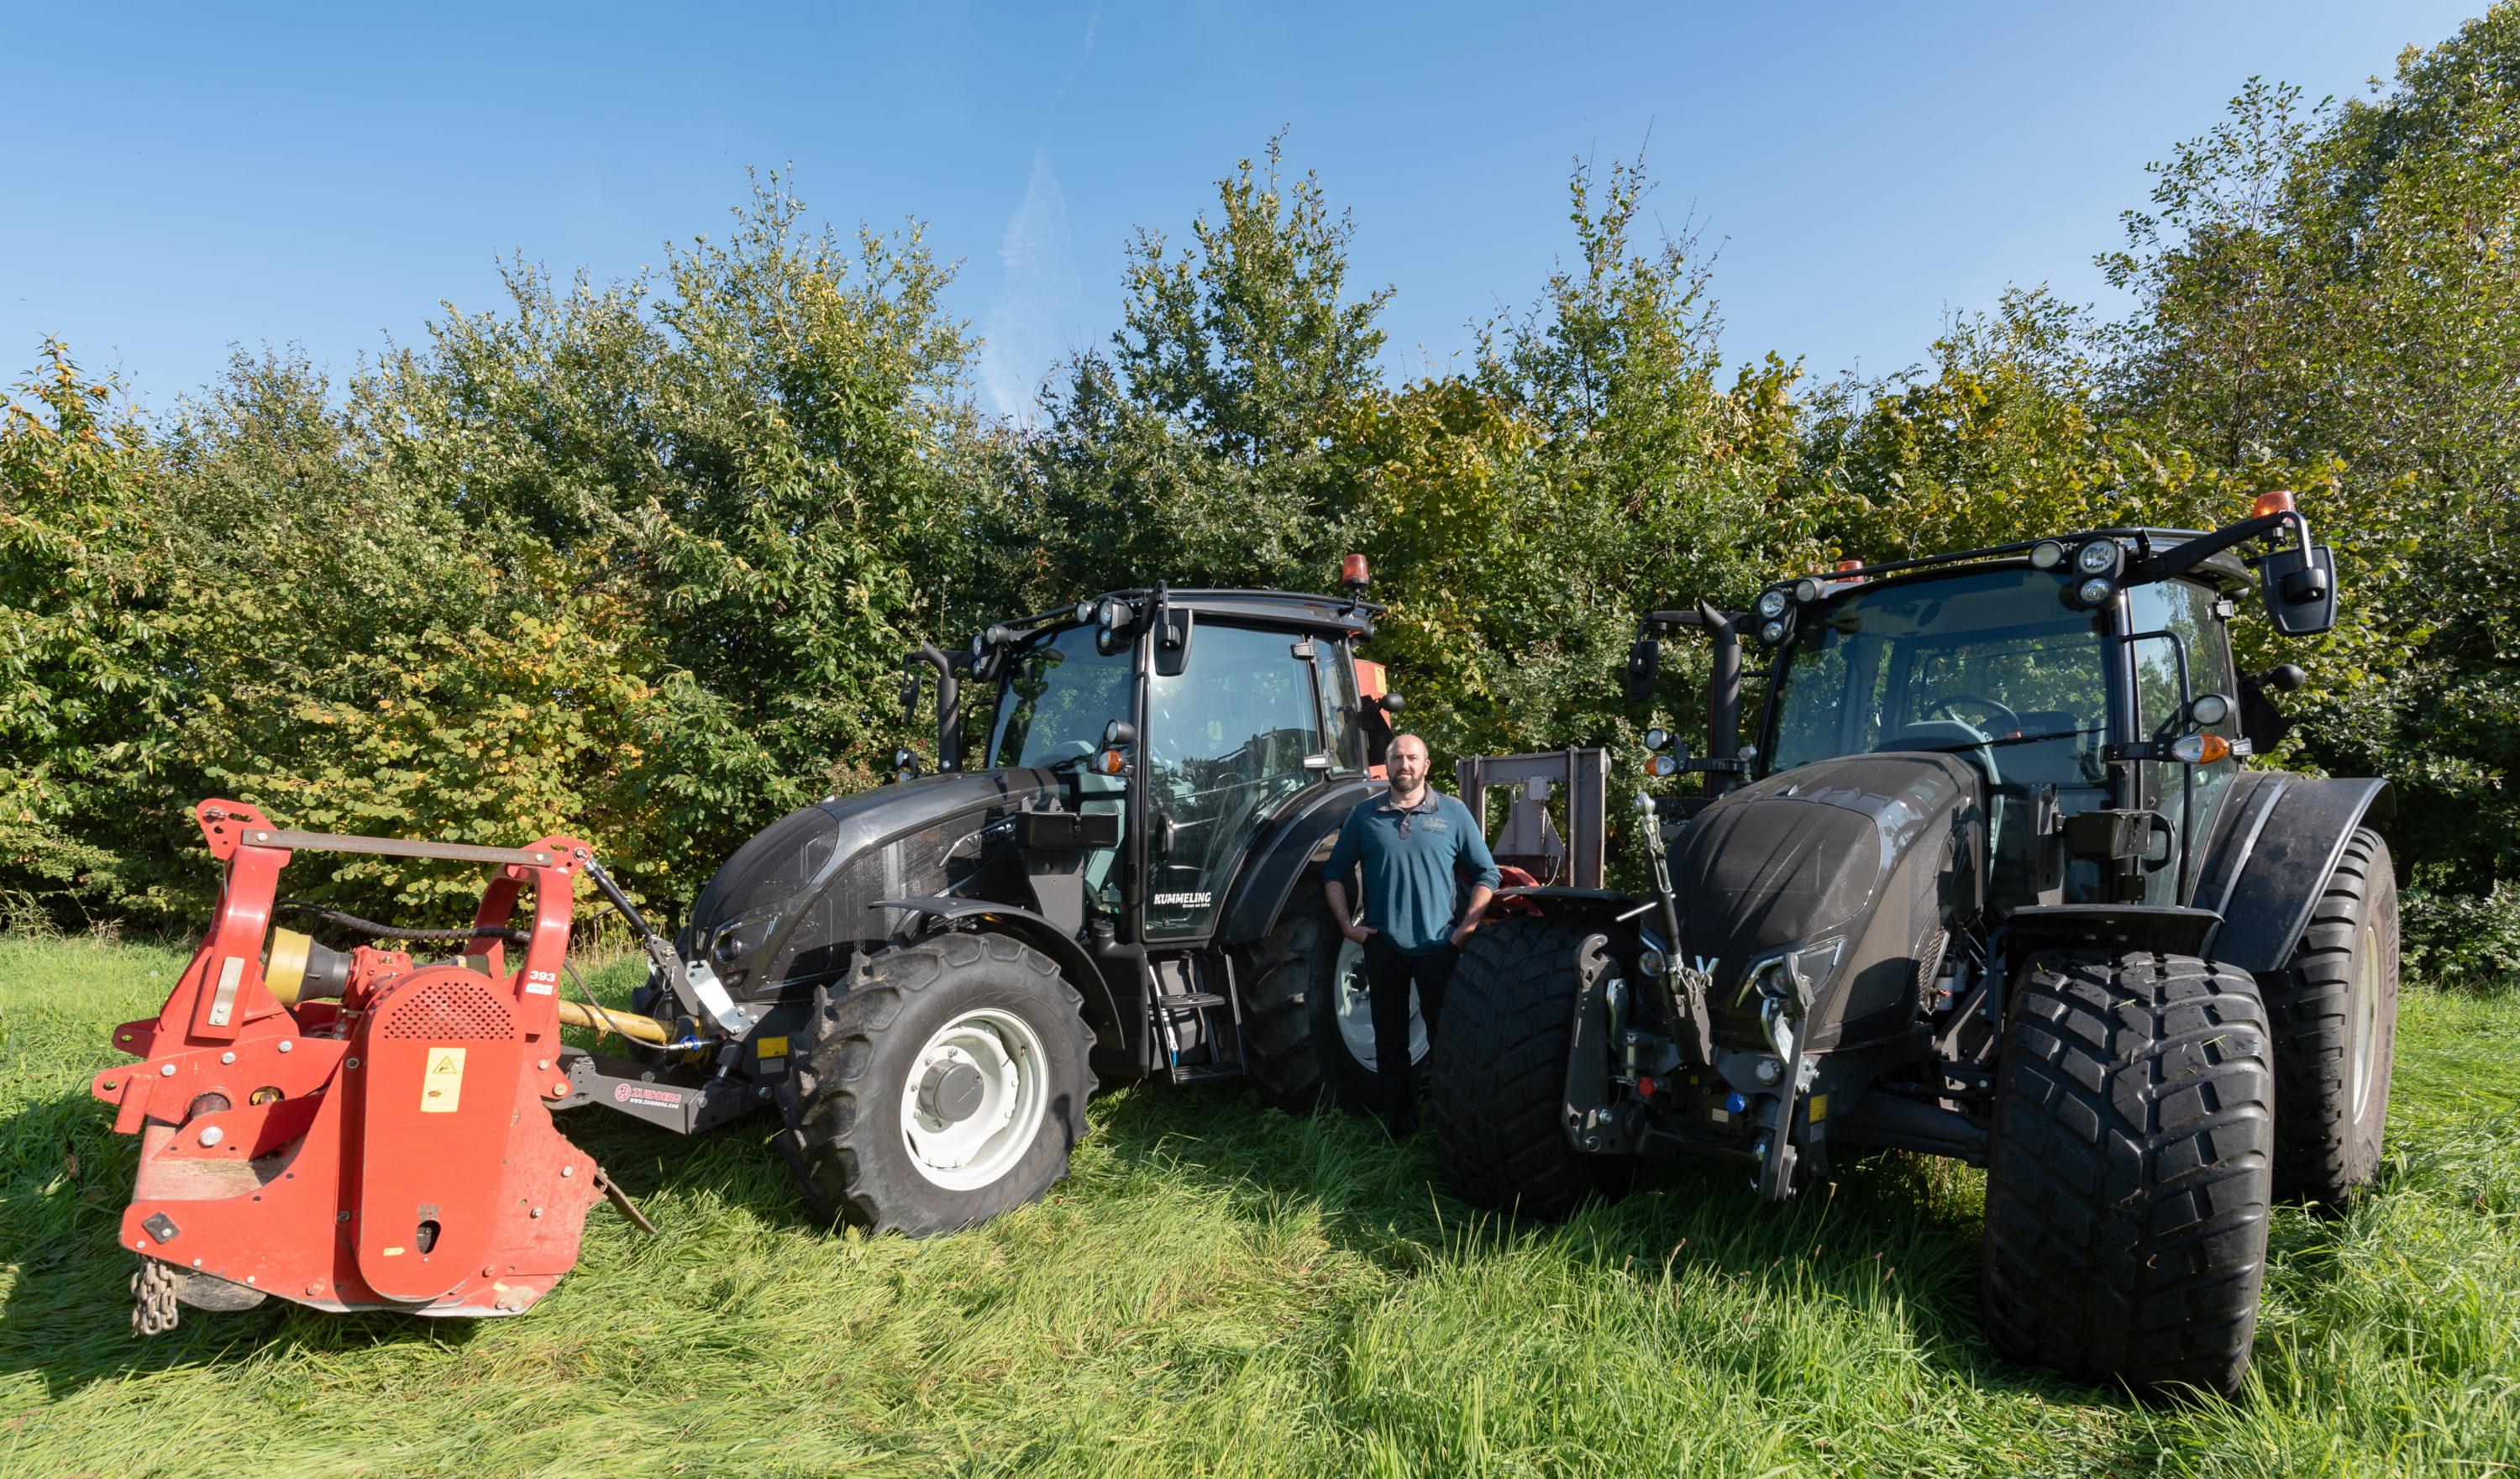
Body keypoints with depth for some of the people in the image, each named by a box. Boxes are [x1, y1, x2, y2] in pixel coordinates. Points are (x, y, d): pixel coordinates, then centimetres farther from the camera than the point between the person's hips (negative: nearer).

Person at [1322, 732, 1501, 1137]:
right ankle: (1397, 1122, 21)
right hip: (1383, 947, 2)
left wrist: (1466, 928, -6)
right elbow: (1335, 872, 10)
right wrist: (1348, 926, 0)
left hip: (1439, 948, -1)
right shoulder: (1364, 816, 5)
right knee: (1390, 1040, 10)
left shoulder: (1453, 813, 1)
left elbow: (1487, 874, 3)